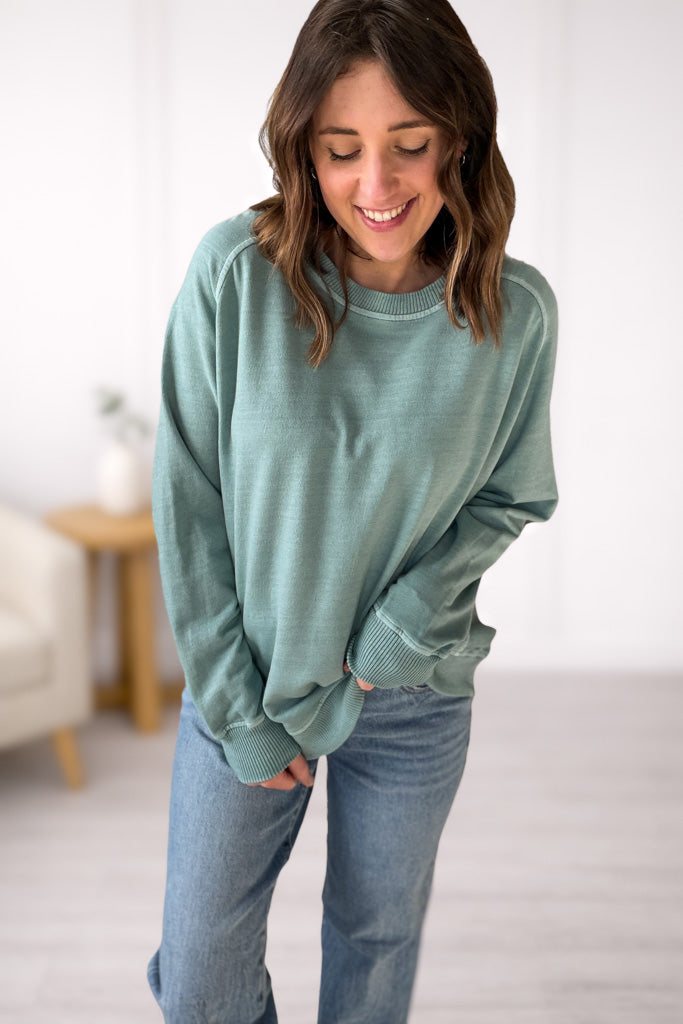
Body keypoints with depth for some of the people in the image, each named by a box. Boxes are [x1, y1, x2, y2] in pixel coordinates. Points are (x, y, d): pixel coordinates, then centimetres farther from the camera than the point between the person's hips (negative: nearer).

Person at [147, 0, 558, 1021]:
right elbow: (188, 505, -11)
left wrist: (413, 615, -14)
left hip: (415, 705, 1)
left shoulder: (516, 313, -14)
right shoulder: (235, 271, -18)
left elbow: (512, 495, 2)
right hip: (243, 685, 0)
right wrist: (235, 709, -9)